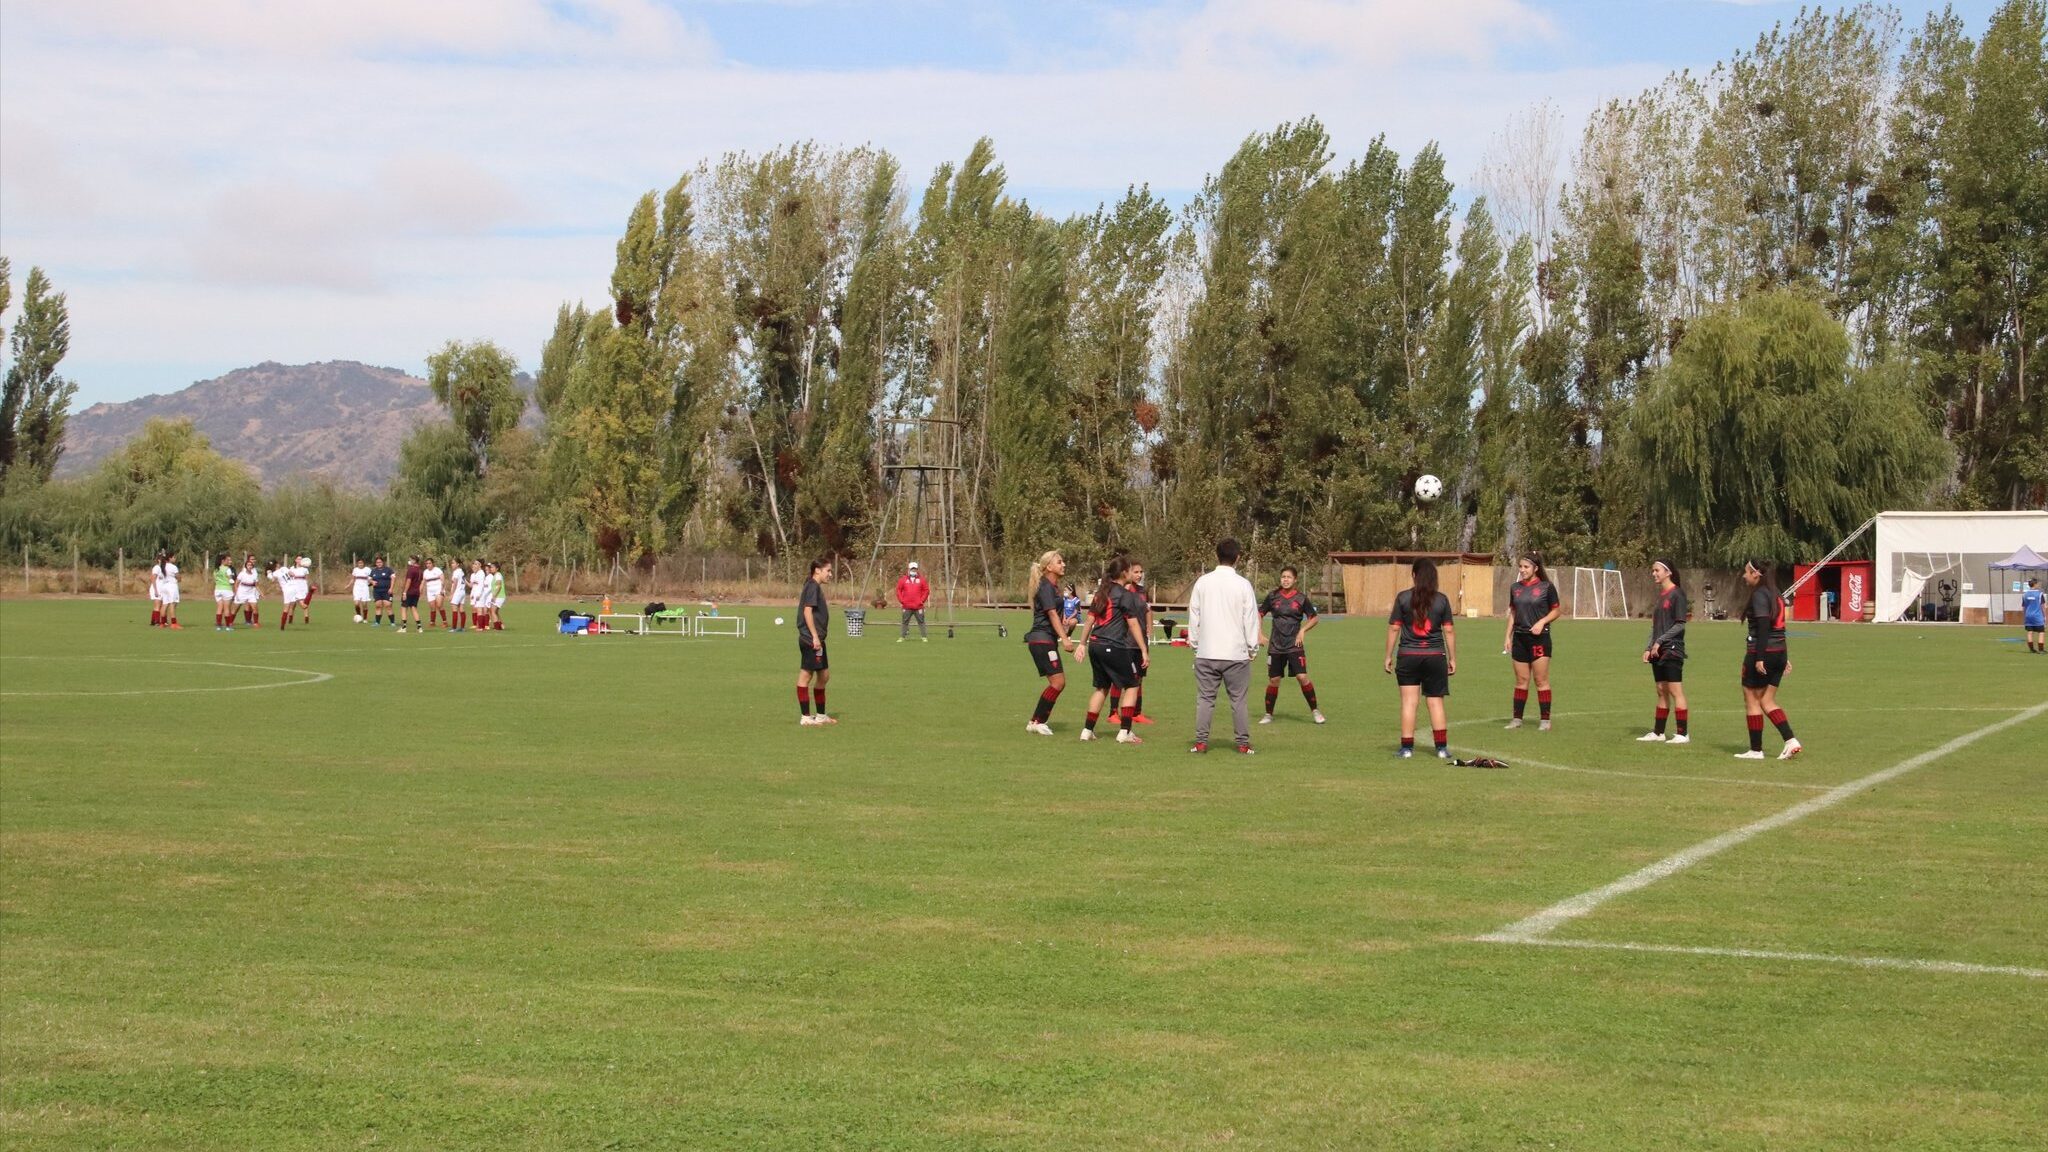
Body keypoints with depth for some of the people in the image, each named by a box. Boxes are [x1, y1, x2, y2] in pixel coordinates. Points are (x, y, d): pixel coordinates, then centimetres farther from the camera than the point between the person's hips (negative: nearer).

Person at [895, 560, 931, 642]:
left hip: (918, 606, -1)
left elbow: (926, 590, 5)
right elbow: (898, 590, 7)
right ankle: (902, 637, 9)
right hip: (907, 607, 1)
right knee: (905, 622, 5)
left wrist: (922, 600, -3)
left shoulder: (921, 579, 3)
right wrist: (902, 600, -1)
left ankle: (924, 637, 5)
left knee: (921, 622, 1)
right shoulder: (903, 579, 4)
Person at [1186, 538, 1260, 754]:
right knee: (1239, 699, 5)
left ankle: (1201, 742, 3)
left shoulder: (1202, 583, 2)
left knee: (1205, 698, 7)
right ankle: (1243, 743, 6)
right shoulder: (1243, 585, -5)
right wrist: (1252, 647, 8)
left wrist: (1194, 643, 16)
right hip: (1236, 653, -2)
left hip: (1206, 653, 2)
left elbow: (1194, 616, 7)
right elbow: (1251, 619, -2)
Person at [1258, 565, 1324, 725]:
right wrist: (1259, 635, 2)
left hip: (1295, 645, -2)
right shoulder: (1273, 596, 1)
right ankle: (1268, 714, 18)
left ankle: (1315, 710, 3)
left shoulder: (1301, 598, -2)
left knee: (1302, 677, -12)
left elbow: (1314, 619, 7)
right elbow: (1260, 614, 12)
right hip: (1276, 645, 2)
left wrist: (1303, 630, -9)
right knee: (1273, 680, 4)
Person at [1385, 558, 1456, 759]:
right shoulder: (1442, 600, 0)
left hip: (1408, 656, -1)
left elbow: (1393, 628, -2)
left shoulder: (1403, 598, -3)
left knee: (1408, 702, 3)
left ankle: (1407, 747, 2)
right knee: (1436, 702, 8)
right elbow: (1449, 630, 2)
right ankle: (1442, 747, 8)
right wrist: (1452, 658, 10)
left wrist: (1389, 656, 5)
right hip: (1435, 656, 1)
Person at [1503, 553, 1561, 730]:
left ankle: (1545, 720, 2)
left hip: (1539, 638, -5)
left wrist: (1542, 622, -14)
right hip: (1520, 638, 5)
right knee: (1521, 680, 8)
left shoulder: (1546, 587, -4)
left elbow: (1556, 610, 1)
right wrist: (1508, 636, 10)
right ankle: (1517, 719, 13)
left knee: (1541, 680, -3)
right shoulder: (1515, 588, 10)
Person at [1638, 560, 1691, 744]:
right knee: (1661, 692, 11)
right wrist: (1649, 648, 9)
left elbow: (1680, 624, -13)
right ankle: (1658, 733, 15)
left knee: (1675, 691, -7)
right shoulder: (1660, 594, 15)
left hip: (1672, 650, -8)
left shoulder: (1677, 594, -9)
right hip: (1658, 652, 8)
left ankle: (1682, 734, -5)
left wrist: (1660, 641, -16)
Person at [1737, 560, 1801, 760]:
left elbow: (1763, 627, -20)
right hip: (1779, 653, 9)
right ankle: (1791, 741, 1)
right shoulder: (1774, 594, 15)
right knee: (1767, 701, 13)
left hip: (1761, 653, -9)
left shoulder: (1759, 595, -12)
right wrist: (1785, 658, 21)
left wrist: (1759, 658, -22)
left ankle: (1756, 750, 5)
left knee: (1752, 700, 2)